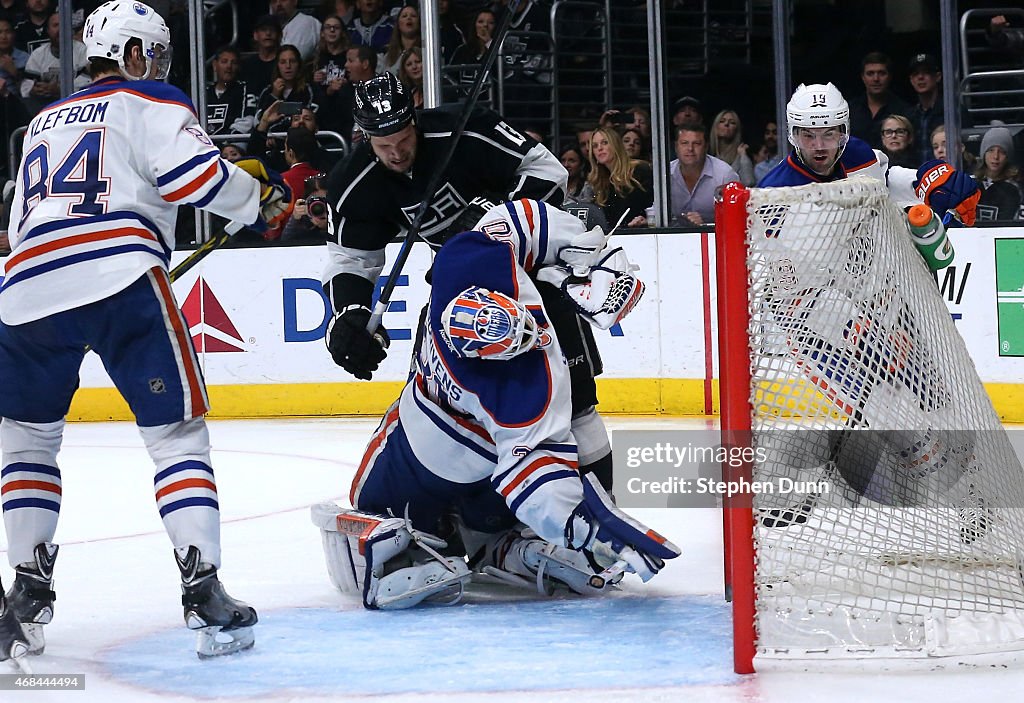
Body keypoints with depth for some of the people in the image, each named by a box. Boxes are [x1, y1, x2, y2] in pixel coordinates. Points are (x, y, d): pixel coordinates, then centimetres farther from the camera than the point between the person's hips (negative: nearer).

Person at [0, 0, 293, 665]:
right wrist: (262, 199, 11)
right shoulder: (150, 103, 11)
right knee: (178, 432, 2)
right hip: (119, 283, -5)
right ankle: (205, 593, -8)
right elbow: (195, 173, -5)